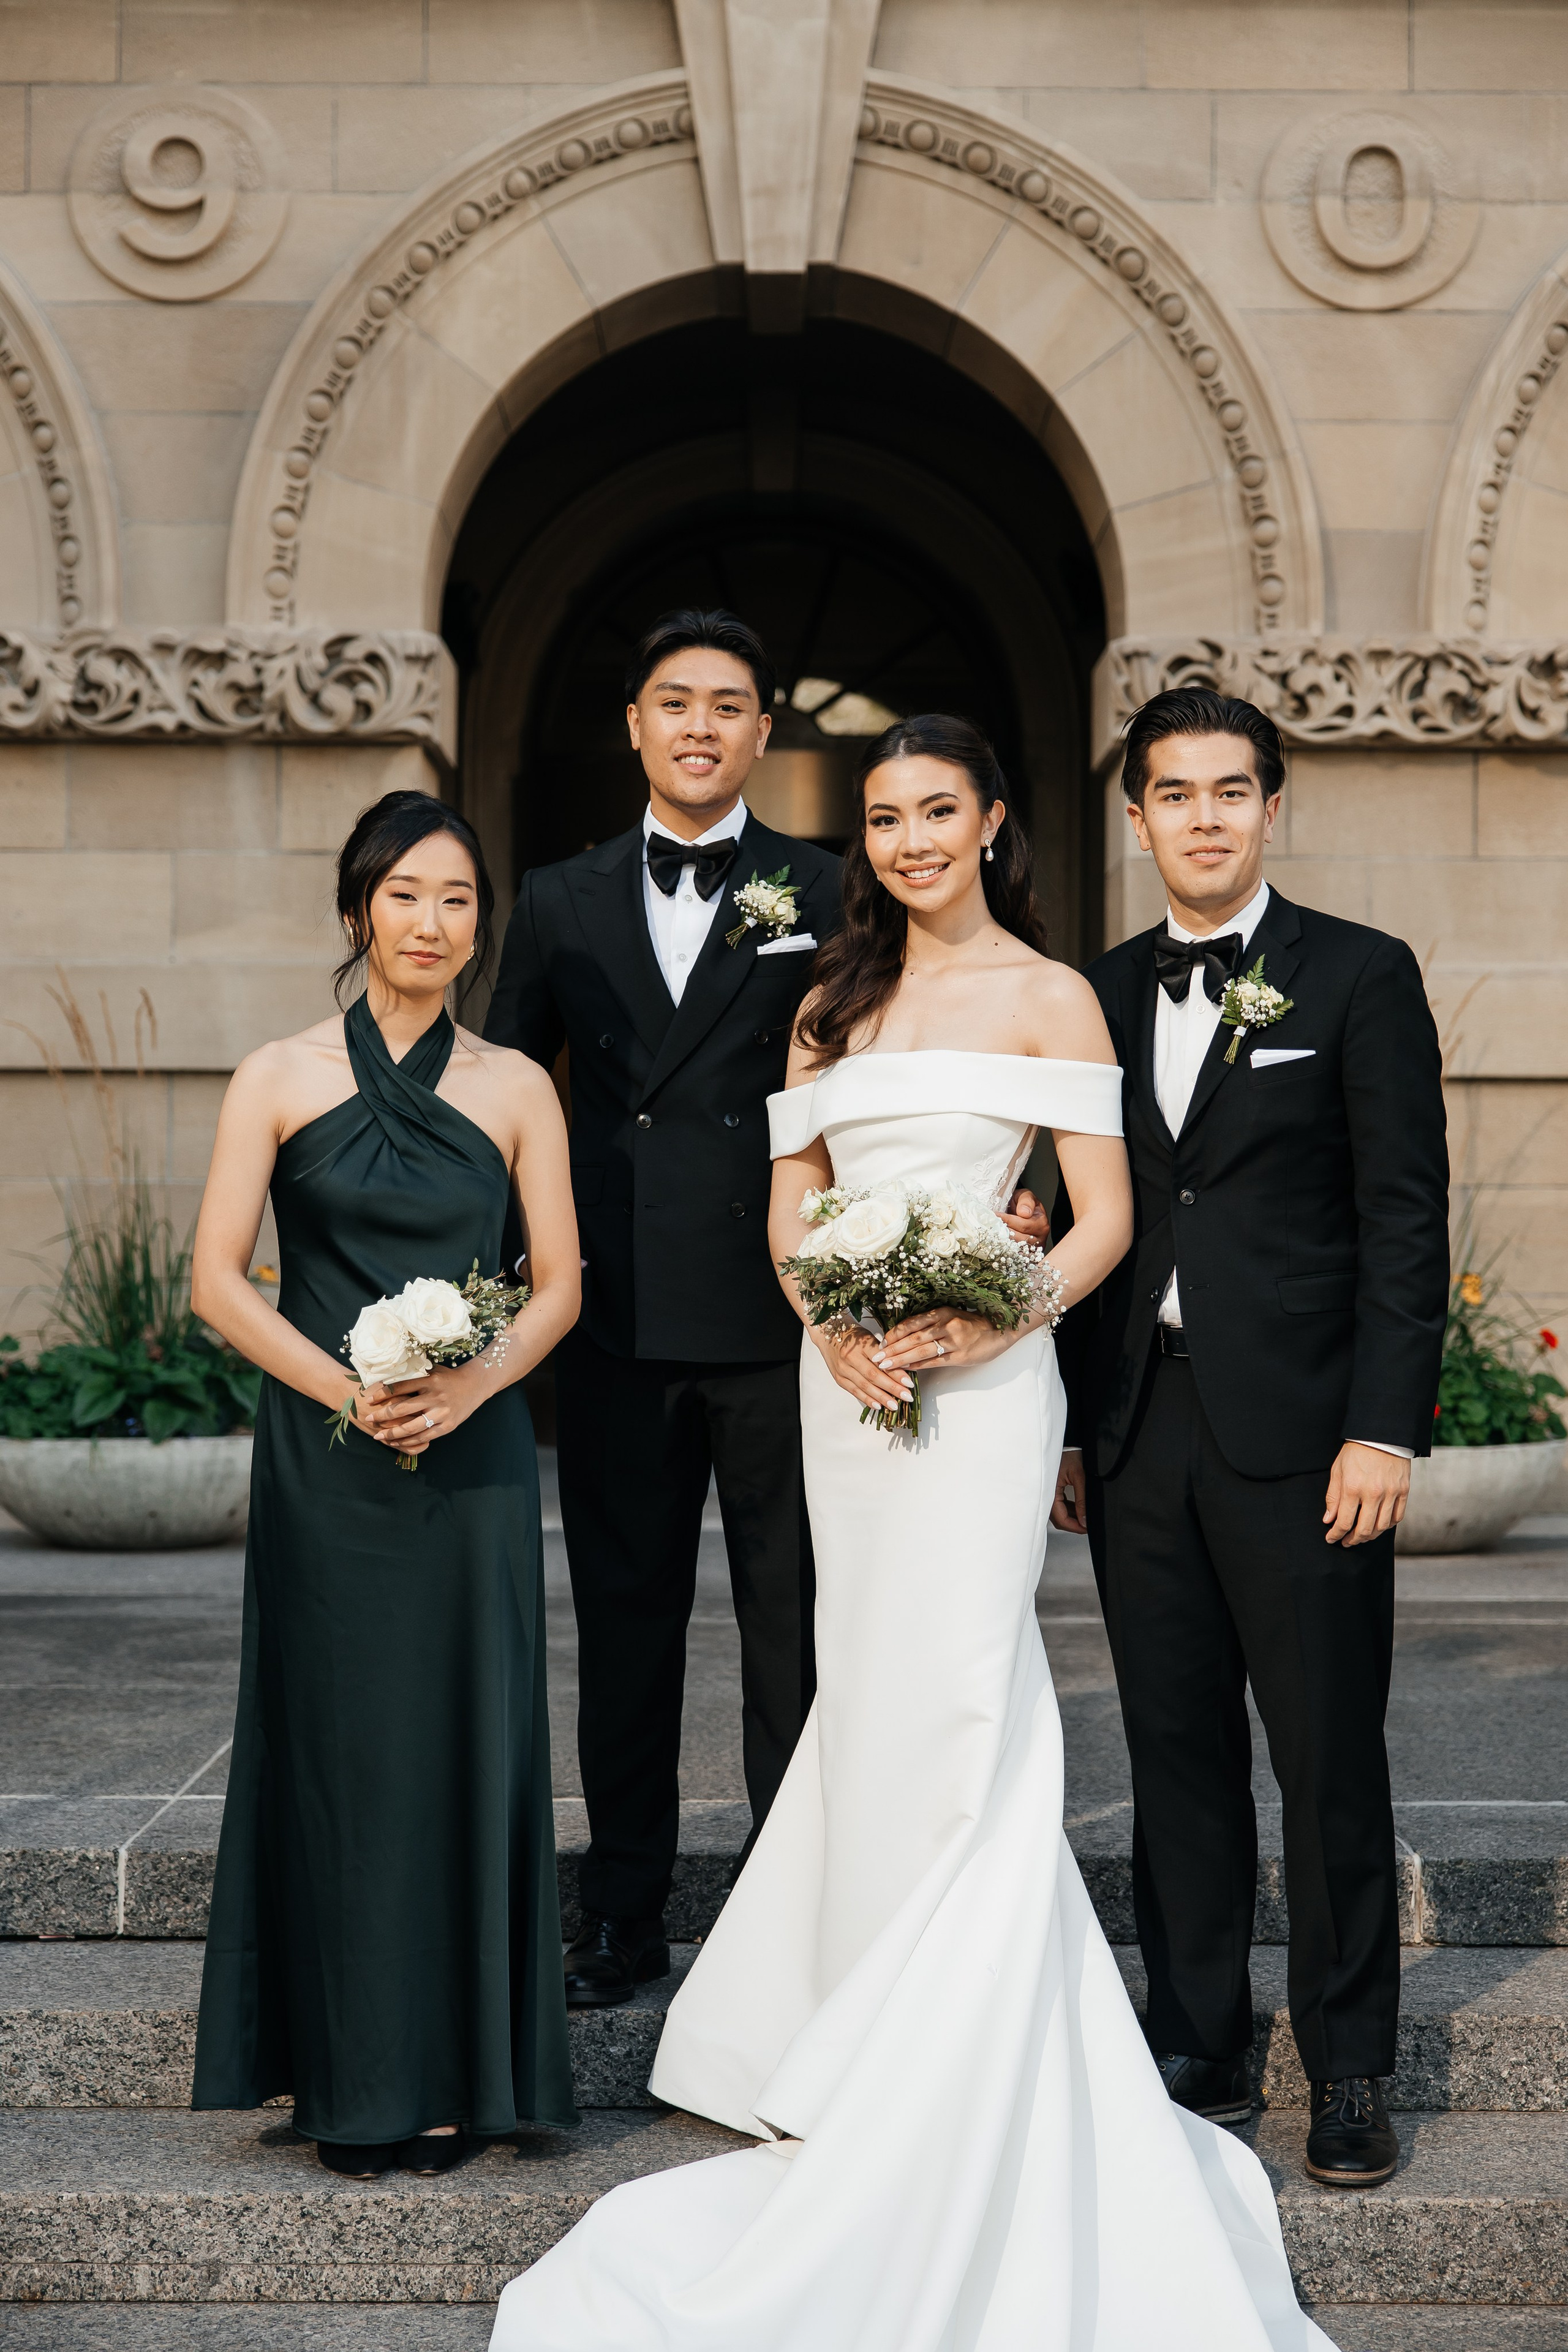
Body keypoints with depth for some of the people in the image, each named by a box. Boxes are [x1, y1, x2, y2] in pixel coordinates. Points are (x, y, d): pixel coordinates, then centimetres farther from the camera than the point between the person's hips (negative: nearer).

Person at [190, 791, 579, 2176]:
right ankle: (351, 2085, 15)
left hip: (473, 1465, 1)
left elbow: (559, 1284, 4)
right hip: (324, 1466, -1)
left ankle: (452, 2075, 15)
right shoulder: (280, 1080, 2)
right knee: (338, 1750, 3)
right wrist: (347, 1390, -14)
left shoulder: (516, 1090, 6)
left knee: (464, 1748, 3)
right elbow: (216, 1279, -2)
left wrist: (470, 1386, -14)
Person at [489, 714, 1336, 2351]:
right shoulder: (833, 1003, 14)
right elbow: (790, 1206, 12)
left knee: (942, 1709, -7)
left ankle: (951, 2083, 3)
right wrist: (833, 1327, -8)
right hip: (843, 1379, 5)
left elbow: (1104, 1217, -5)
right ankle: (870, 2057, 22)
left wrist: (993, 1322, -20)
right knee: (871, 1699, 10)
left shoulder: (1048, 997, -1)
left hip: (979, 1377, -5)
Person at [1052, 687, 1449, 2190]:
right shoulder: (1100, 995, 12)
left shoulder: (1360, 976, 0)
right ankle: (1197, 2051, 21)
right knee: (1176, 1755, 10)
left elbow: (1406, 1218, -5)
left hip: (1299, 1433, -4)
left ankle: (1350, 2073, 14)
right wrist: (1065, 1425, 10)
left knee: (1329, 1762, 2)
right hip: (1138, 1434, 4)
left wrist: (1385, 1428, -12)